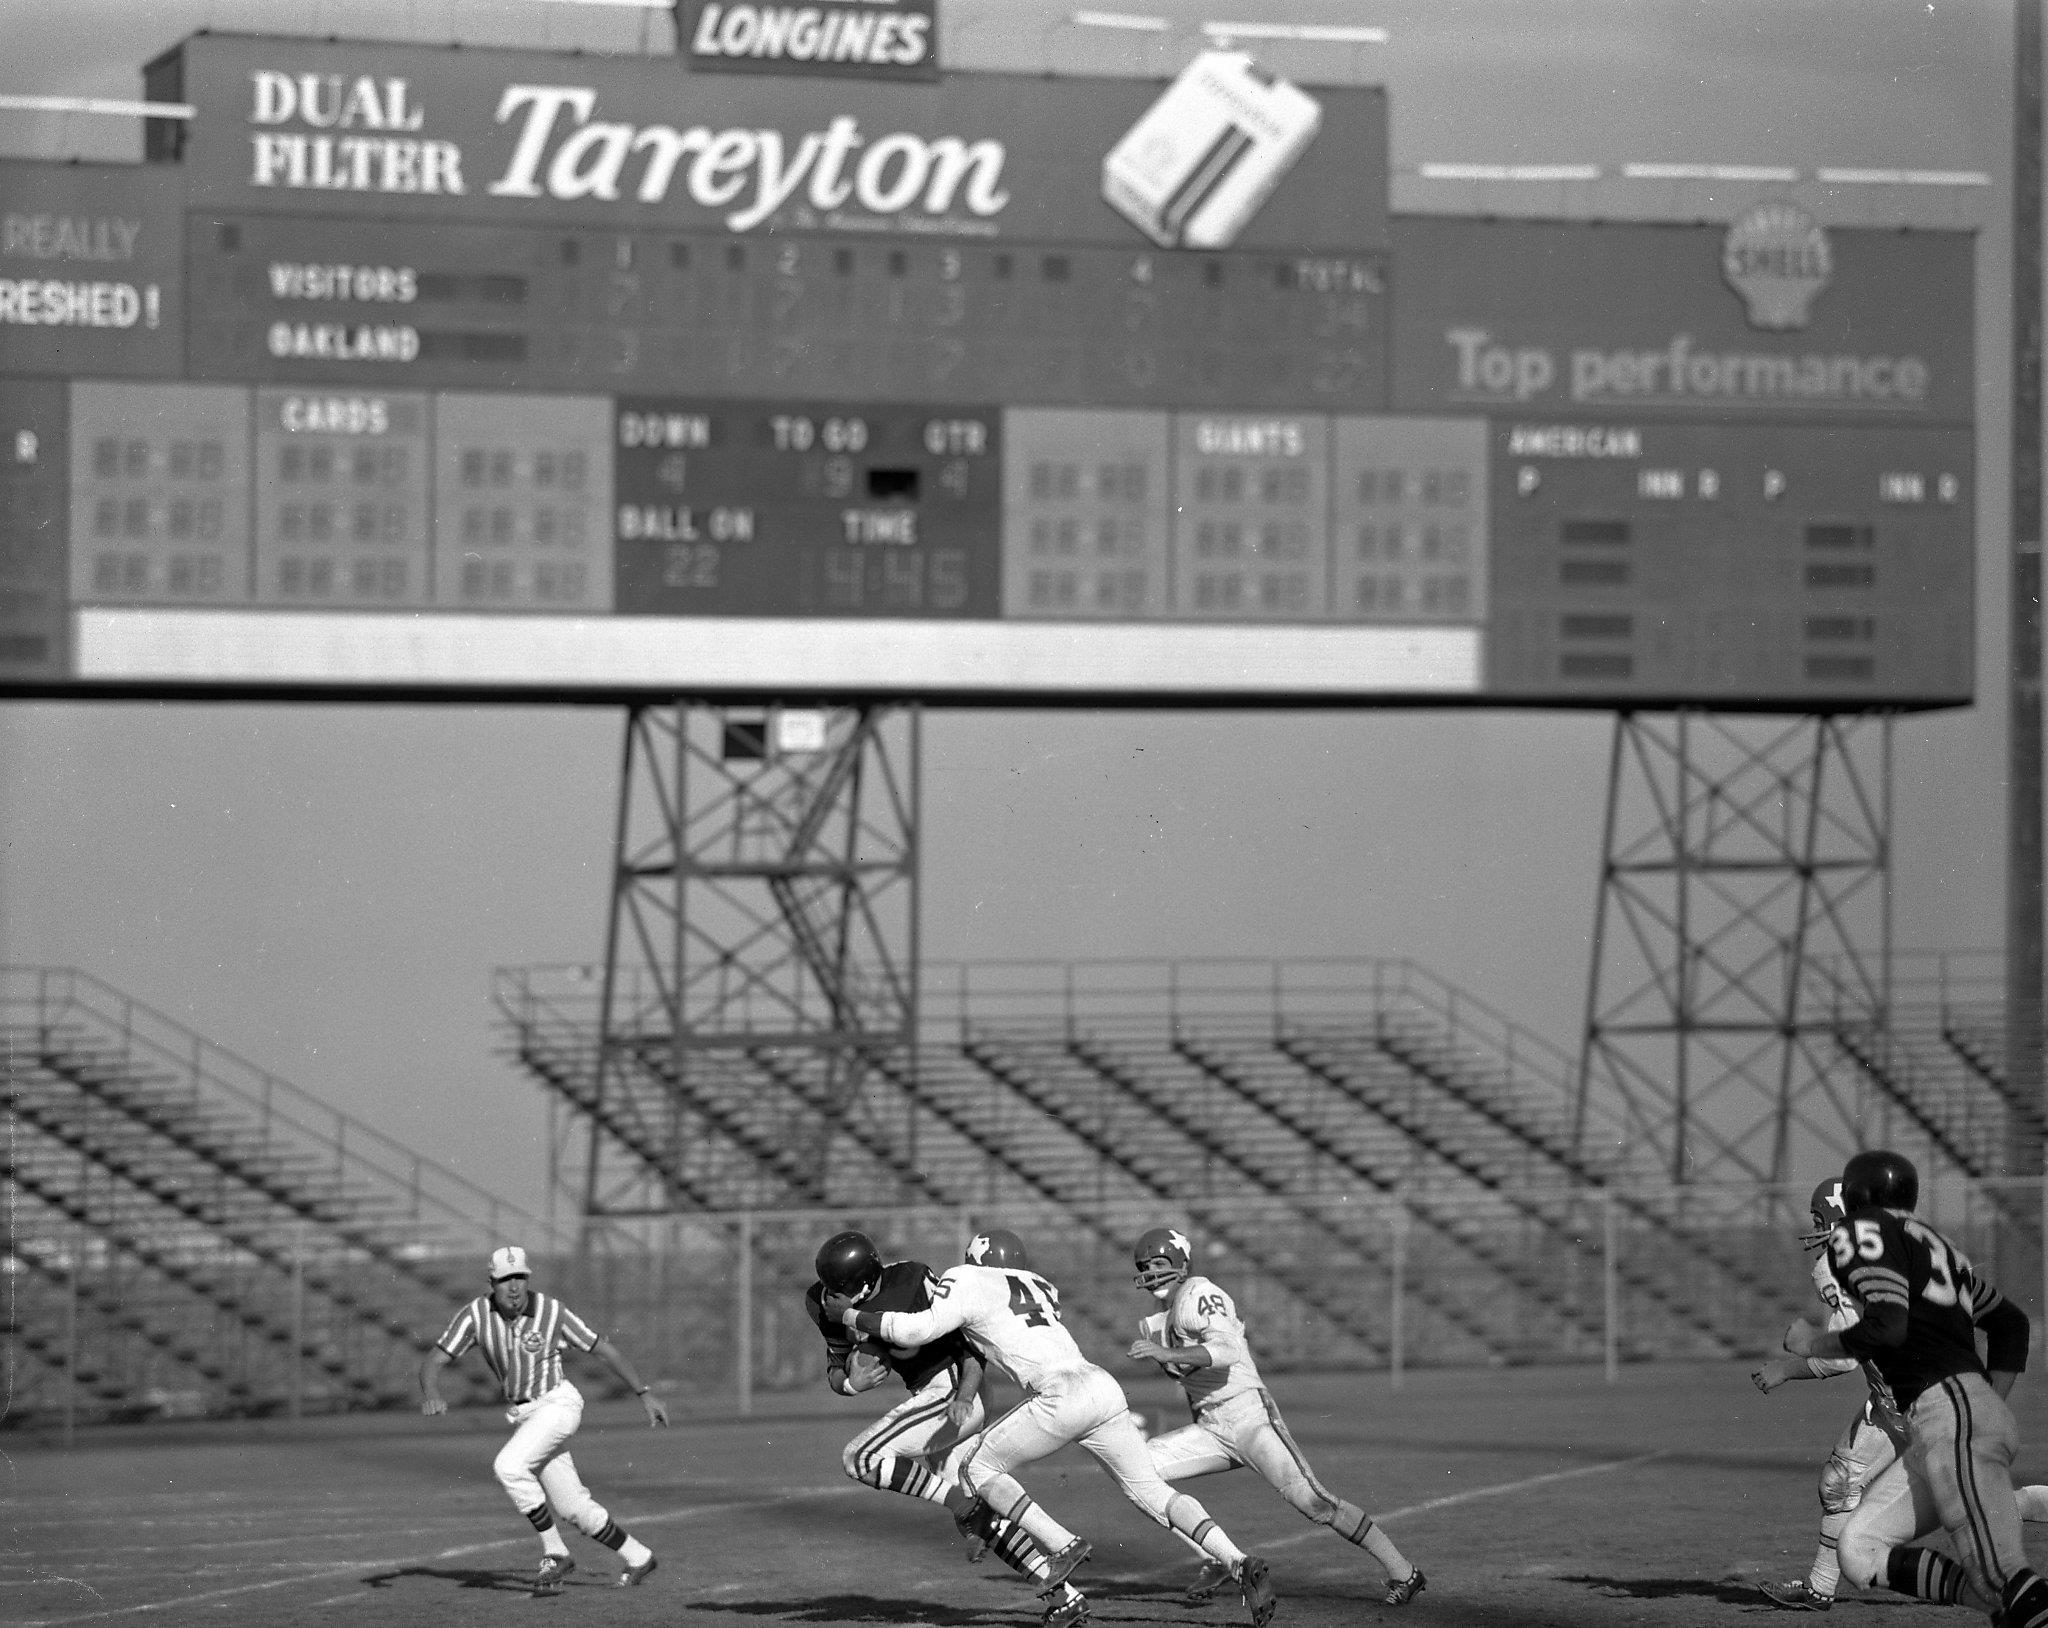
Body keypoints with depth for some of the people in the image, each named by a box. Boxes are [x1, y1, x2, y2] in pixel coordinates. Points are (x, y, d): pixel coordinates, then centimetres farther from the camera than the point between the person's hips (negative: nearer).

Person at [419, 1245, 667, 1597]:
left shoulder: (552, 1312, -17)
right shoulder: (476, 1314, -11)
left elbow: (603, 1349, -7)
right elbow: (433, 1361, -14)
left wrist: (645, 1394, -5)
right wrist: (430, 1395, -36)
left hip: (557, 1405, -5)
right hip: (521, 1416, 5)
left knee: (509, 1466, -26)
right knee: (571, 1505, 6)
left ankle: (555, 1554, -14)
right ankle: (637, 1557, 24)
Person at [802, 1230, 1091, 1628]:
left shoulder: (914, 1280, -23)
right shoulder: (827, 1305, -1)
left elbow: (972, 1339, -18)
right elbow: (835, 1374, 5)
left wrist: (964, 1397, -31)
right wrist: (852, 1383, -16)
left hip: (953, 1390, -9)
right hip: (928, 1395, 9)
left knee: (860, 1459, -18)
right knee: (984, 1518, 12)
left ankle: (963, 1503, -9)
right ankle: (1066, 1595, 16)